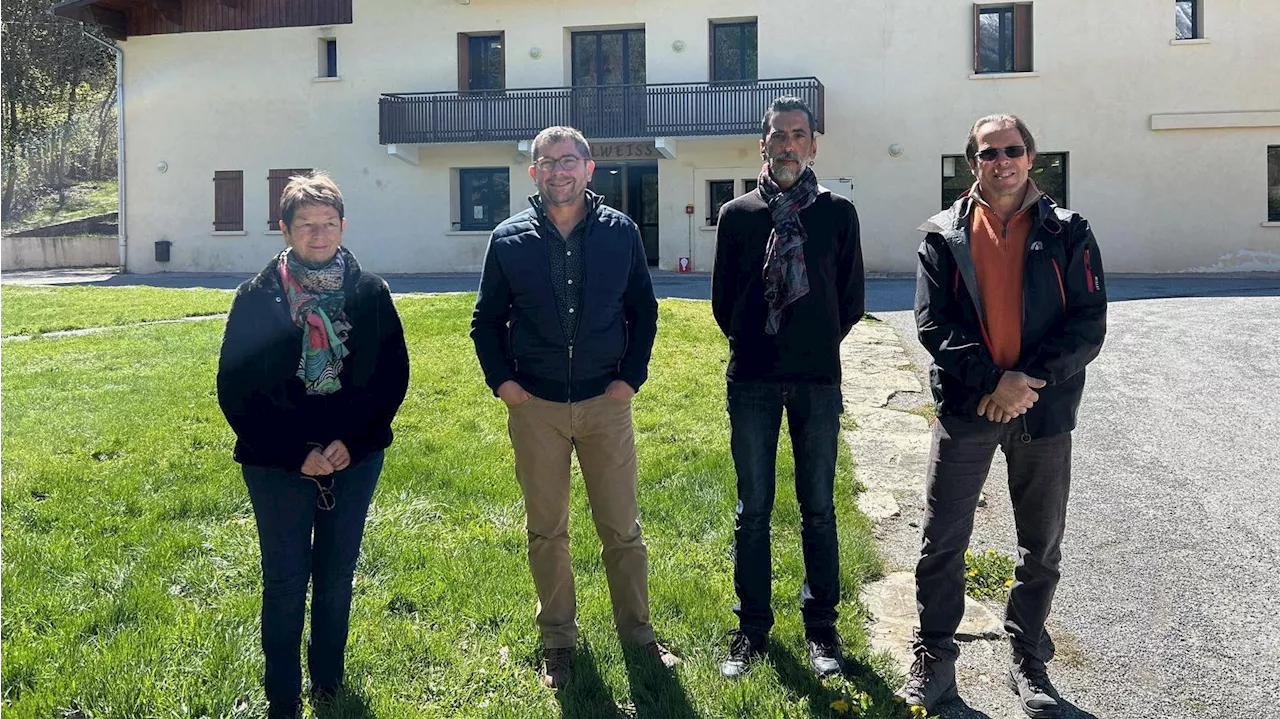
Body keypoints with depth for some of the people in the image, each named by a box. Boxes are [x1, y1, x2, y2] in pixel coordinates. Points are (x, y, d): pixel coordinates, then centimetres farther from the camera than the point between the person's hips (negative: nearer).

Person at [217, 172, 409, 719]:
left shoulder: (370, 293, 0)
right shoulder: (257, 298, -5)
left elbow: (394, 375, 1)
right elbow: (235, 389, -5)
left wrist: (352, 441, -10)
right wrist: (296, 453, -12)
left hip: (354, 458, 2)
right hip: (279, 464, -2)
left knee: (337, 574, 14)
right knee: (285, 580, 4)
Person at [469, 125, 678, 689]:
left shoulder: (619, 232, 0)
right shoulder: (509, 240, 0)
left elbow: (644, 311, 7)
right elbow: (486, 321, 8)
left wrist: (632, 376, -1)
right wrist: (501, 380, -4)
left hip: (606, 404, 0)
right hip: (535, 408, 0)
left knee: (622, 529, 7)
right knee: (546, 532, 10)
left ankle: (637, 632, 23)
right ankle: (557, 639, 24)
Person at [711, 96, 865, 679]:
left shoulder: (838, 212, 4)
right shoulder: (737, 214, 5)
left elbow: (851, 299, 9)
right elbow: (722, 298, 10)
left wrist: (819, 345, 9)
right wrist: (749, 344, 10)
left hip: (817, 379, 0)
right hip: (752, 379, 0)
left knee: (818, 507, 6)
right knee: (753, 509, 6)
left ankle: (820, 626, 18)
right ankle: (752, 626, 17)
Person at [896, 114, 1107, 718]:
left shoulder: (1067, 233, 3)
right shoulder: (945, 234, 3)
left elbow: (1088, 326, -4)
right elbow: (933, 324, -6)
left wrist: (1029, 383, -15)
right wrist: (994, 381, -16)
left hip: (1044, 410, 1)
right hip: (964, 408, 0)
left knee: (1041, 548, 11)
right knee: (941, 542, 4)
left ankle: (1028, 662, 27)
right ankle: (934, 661, 19)